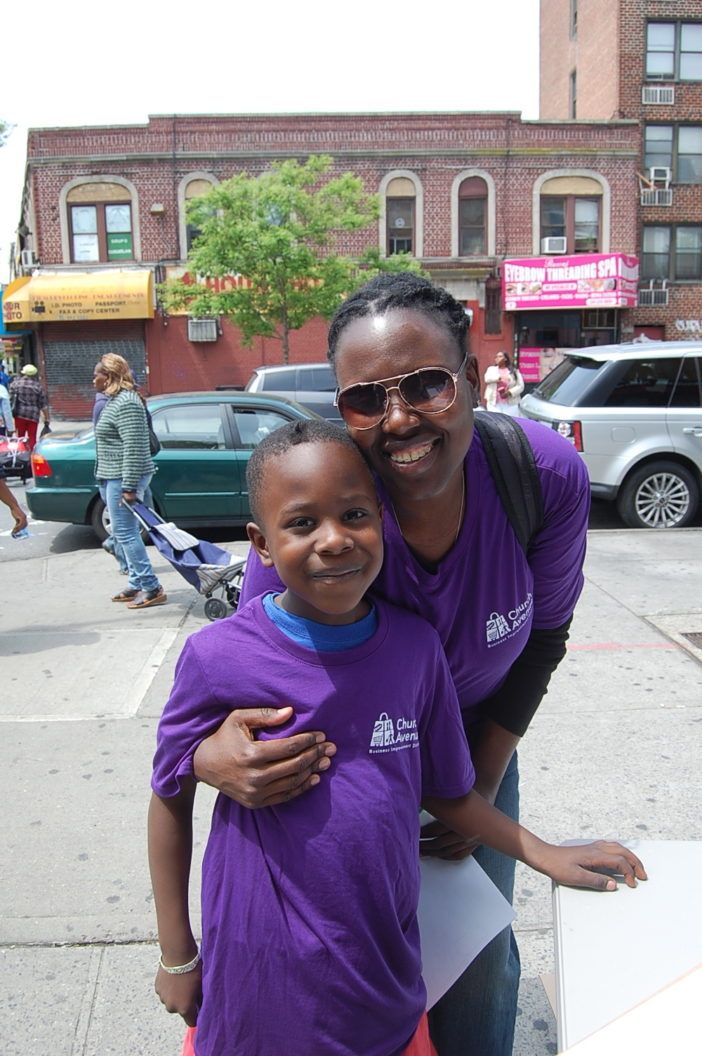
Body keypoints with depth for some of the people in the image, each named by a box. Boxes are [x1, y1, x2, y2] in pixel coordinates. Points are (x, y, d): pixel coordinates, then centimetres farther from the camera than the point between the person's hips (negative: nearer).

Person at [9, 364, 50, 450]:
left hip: (19, 414, 1)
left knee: (20, 437, 11)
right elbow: (44, 405, -3)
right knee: (32, 438, 5)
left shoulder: (15, 383, 1)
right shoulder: (38, 386, -3)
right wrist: (46, 419, 4)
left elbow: (10, 399, 0)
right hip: (33, 415, -1)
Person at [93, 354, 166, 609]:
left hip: (123, 479, -10)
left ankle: (151, 589, -2)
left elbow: (133, 448, -23)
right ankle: (137, 585, 21)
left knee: (125, 533, -7)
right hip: (114, 478, 10)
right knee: (125, 533, 13)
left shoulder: (126, 403, -17)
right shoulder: (114, 401, 15)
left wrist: (129, 487, -25)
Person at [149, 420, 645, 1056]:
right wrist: (177, 956, 1)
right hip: (261, 984, -2)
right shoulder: (219, 658, -19)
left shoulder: (416, 646, -10)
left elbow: (442, 788, 5)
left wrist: (544, 855, 5)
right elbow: (172, 798, -6)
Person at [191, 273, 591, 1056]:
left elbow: (542, 638, -9)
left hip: (478, 740, 3)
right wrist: (211, 757, -44)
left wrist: (482, 785, -7)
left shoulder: (548, 473, -26)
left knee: (480, 960, 20)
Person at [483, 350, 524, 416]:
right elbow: (487, 378, -6)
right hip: (494, 404, 0)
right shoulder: (491, 369, 15)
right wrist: (499, 378, -22)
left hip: (510, 404, 0)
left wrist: (510, 392, -14)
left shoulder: (514, 371, 11)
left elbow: (520, 386, 3)